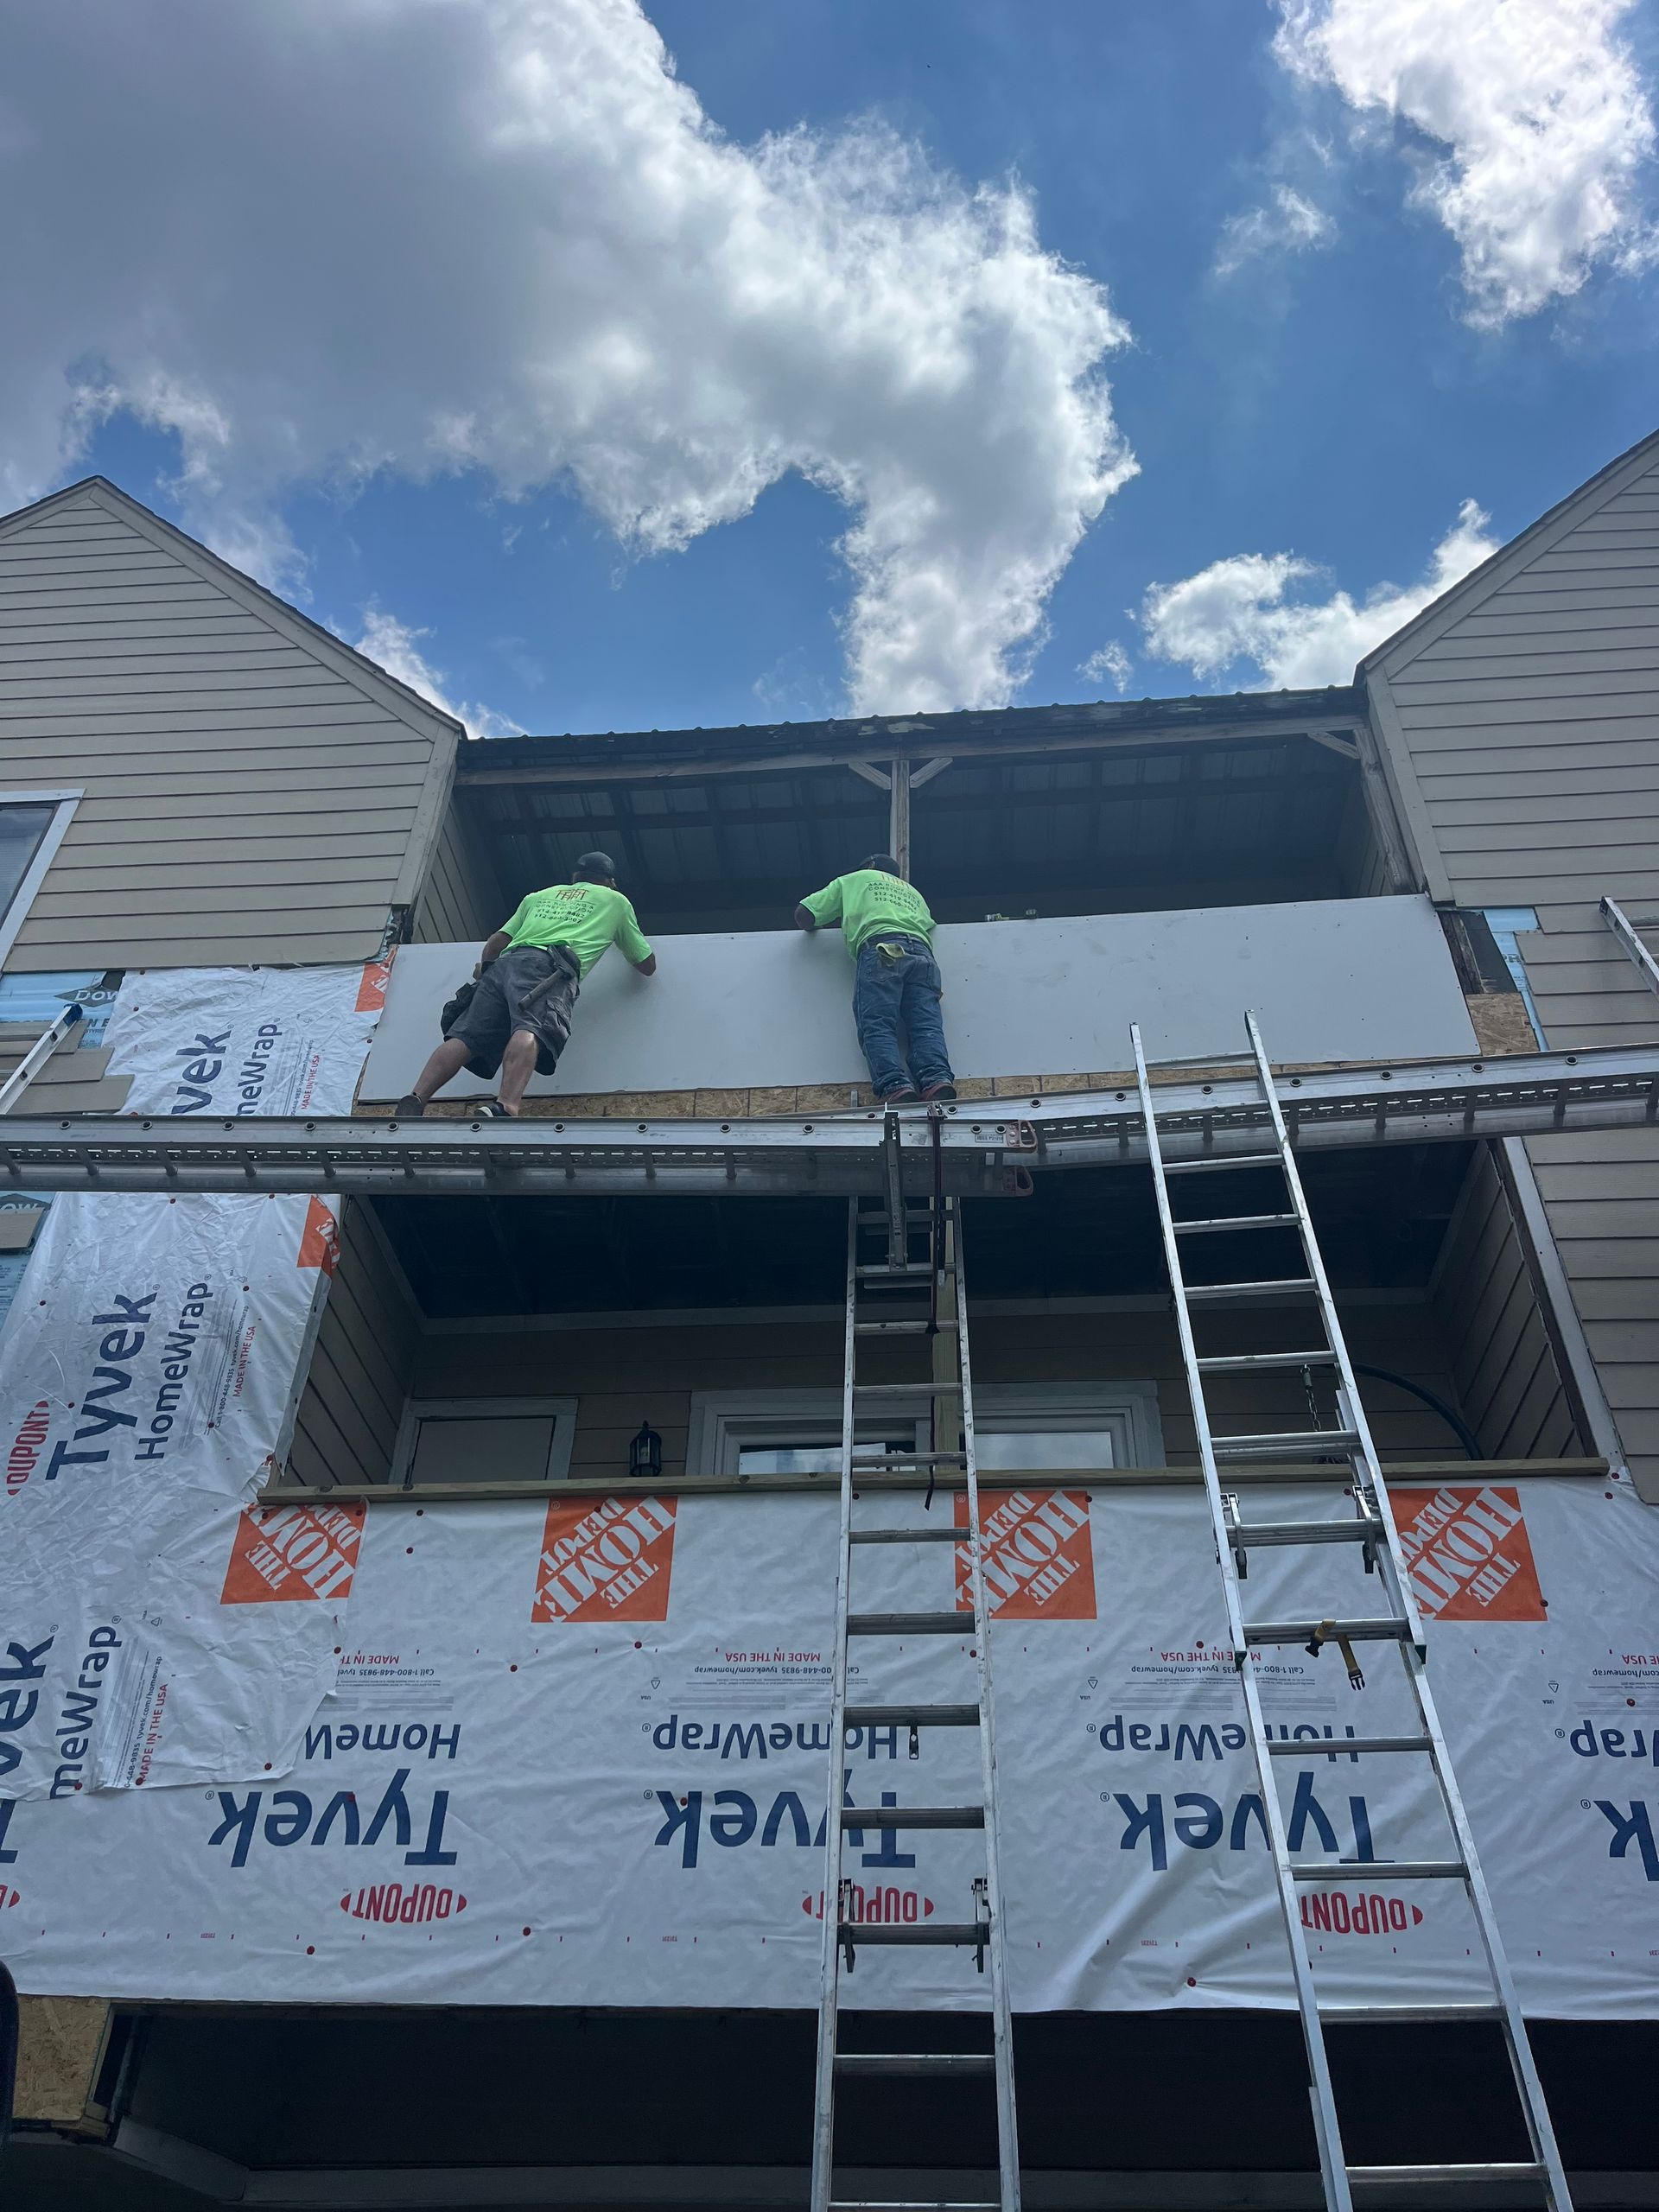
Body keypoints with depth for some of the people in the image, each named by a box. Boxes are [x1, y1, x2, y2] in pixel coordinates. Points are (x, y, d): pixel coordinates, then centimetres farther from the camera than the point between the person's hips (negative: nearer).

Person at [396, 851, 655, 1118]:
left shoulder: (540, 895, 39)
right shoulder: (615, 899, 30)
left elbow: (496, 942, 33)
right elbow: (648, 965, 36)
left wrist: (485, 970, 54)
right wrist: (629, 939, 57)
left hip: (505, 964, 4)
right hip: (548, 967, -4)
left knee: (465, 1038, -11)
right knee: (530, 1032, -28)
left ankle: (414, 1101, -36)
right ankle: (504, 1110, -55)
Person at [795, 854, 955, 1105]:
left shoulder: (853, 880, 31)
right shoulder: (912, 891, 43)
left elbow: (803, 916, 27)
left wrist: (819, 927, 47)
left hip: (881, 949, -4)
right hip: (921, 951, 4)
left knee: (877, 1026, -14)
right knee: (927, 1025, -10)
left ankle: (895, 1086, -36)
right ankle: (937, 1080, -35)